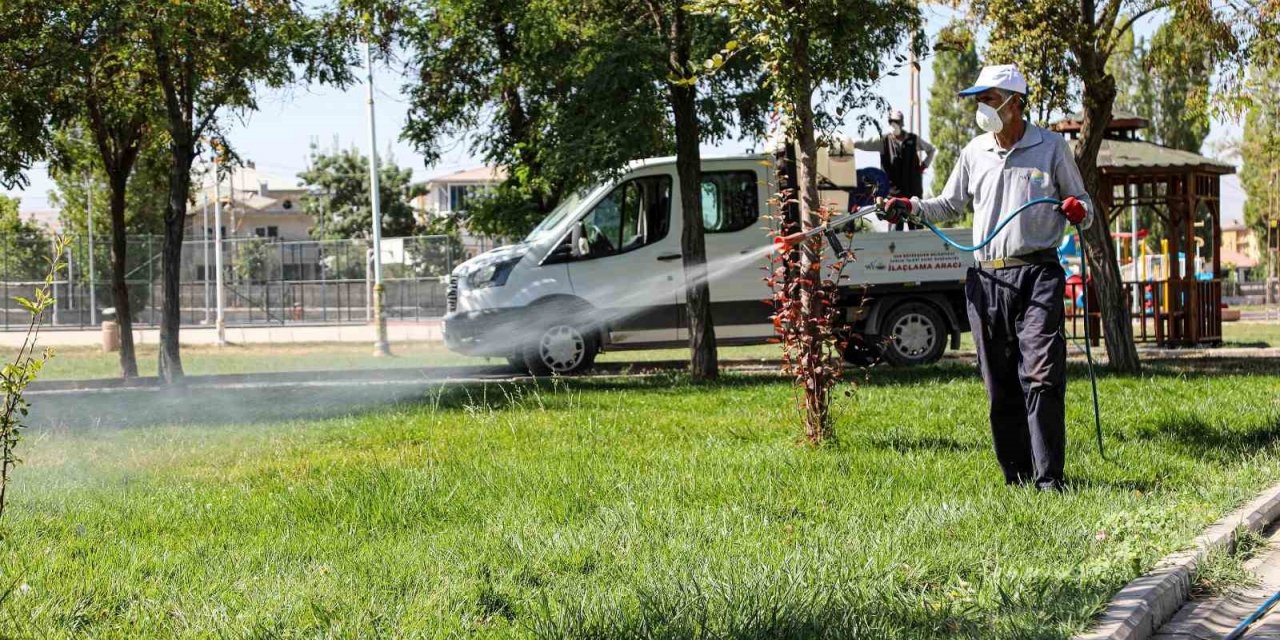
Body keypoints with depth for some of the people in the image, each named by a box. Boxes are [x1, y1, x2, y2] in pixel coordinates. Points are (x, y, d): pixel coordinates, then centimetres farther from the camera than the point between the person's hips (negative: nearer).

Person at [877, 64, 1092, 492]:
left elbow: (1082, 203, 13)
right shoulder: (974, 152, 14)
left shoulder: (1051, 147, 5)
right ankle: (1016, 475, 13)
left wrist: (1079, 211, -11)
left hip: (1038, 273, -4)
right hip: (987, 279, 4)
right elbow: (949, 206, 22)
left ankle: (1048, 477, -11)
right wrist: (911, 208, 4)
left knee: (1041, 376, -13)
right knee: (1000, 385, 5)